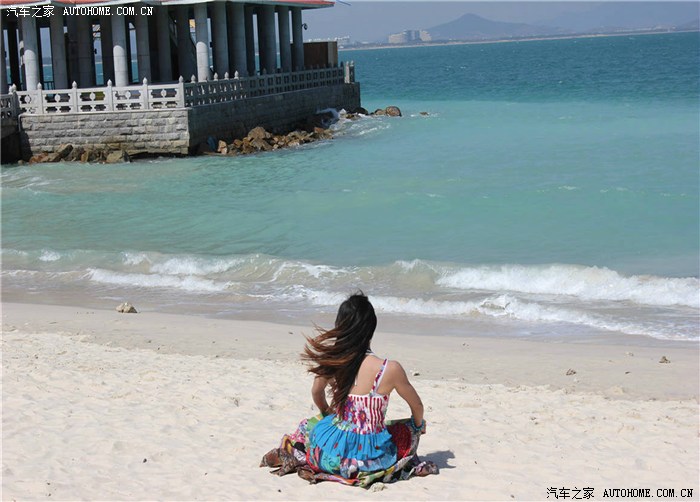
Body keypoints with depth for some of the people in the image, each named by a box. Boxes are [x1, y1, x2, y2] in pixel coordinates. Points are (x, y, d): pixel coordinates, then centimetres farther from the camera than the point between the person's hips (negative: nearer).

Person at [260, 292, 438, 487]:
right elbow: (417, 407, 1)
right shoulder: (390, 369, -17)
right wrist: (418, 427, 24)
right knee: (411, 426, 26)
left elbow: (317, 393, 15)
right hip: (371, 459, -2)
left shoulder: (331, 362, -7)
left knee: (307, 425, 34)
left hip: (333, 456, 2)